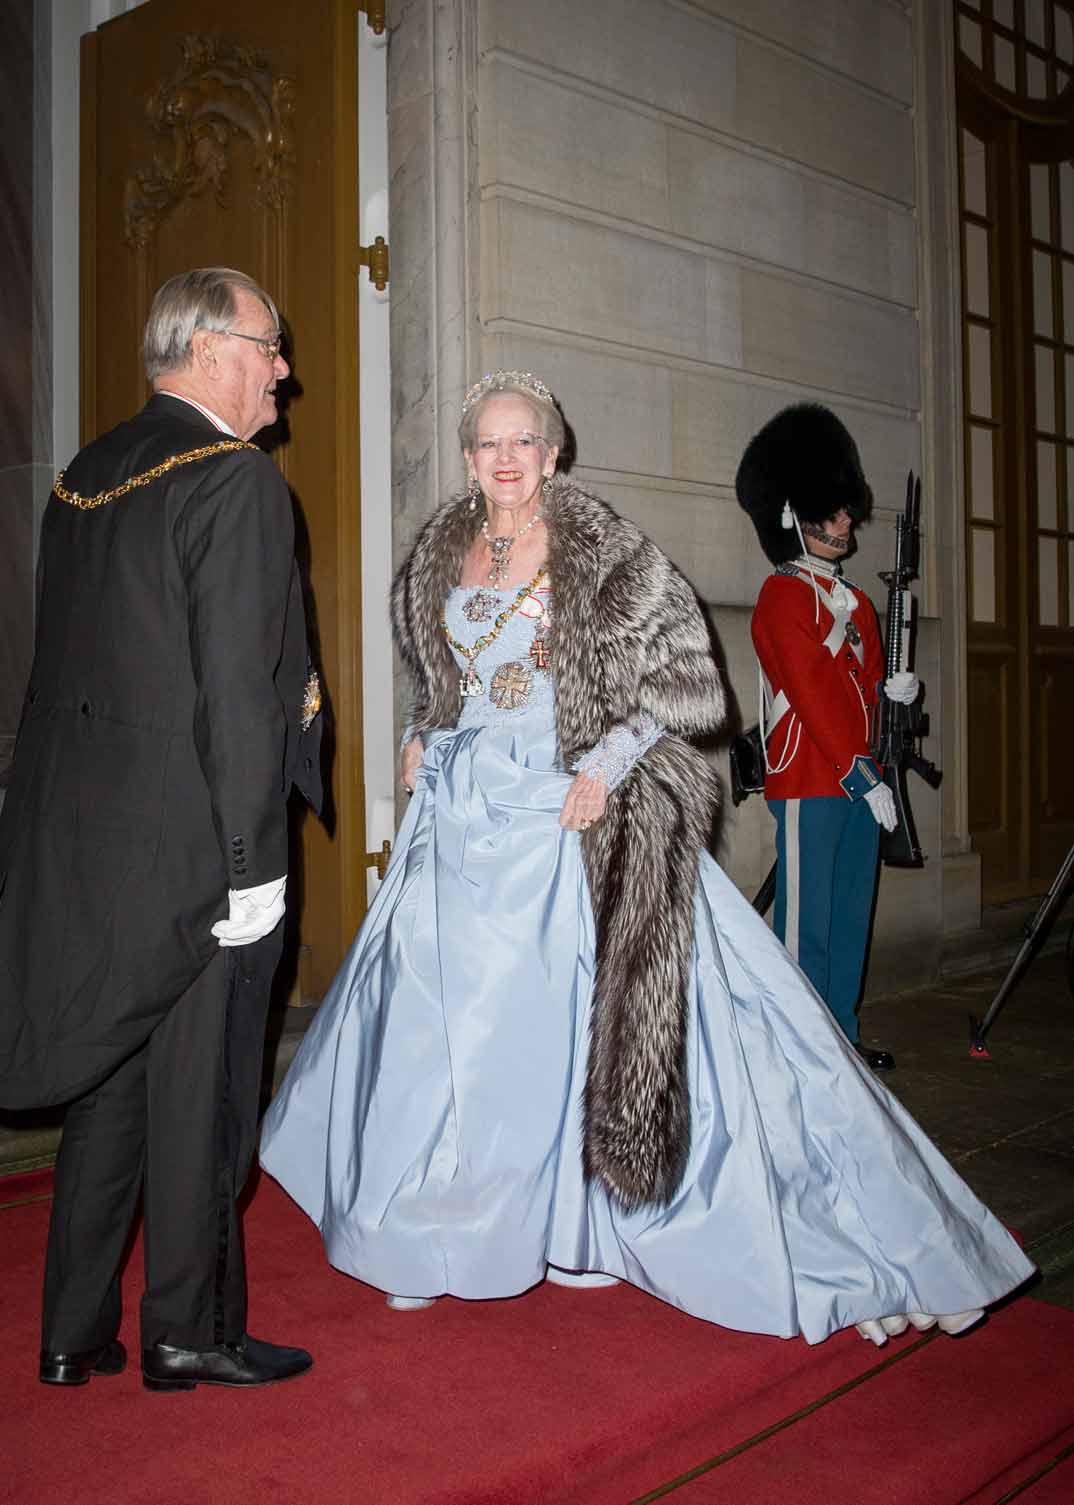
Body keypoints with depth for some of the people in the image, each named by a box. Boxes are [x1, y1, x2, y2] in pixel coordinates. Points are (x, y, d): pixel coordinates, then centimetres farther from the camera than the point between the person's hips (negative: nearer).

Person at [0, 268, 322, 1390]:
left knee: (107, 1081, 17)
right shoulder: (234, 477, -13)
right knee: (198, 1091, 5)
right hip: (193, 839, -8)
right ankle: (188, 1331, 20)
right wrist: (251, 864, -16)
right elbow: (236, 686, -19)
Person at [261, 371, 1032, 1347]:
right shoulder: (441, 559, 10)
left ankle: (577, 1228, 16)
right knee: (438, 1021, 7)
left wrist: (609, 761, -16)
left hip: (568, 819, -5)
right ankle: (435, 1235, 25)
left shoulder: (606, 555, -6)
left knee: (578, 1010, -3)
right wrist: (421, 738, 10)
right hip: (461, 817, 5)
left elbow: (684, 674, -7)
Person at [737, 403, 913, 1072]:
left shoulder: (853, 600, 18)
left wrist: (891, 688, 2)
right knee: (807, 921, -2)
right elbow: (811, 692, -17)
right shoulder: (783, 595, -10)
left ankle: (844, 1036, 24)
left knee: (852, 915, 14)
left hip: (859, 779, 9)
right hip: (810, 782, -9)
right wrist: (863, 777, -19)